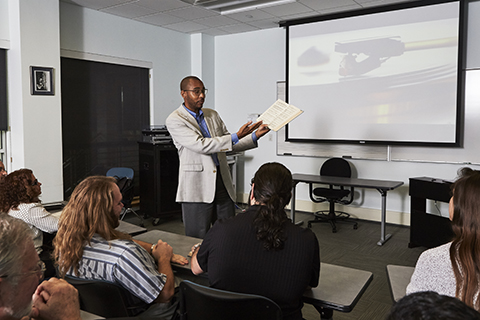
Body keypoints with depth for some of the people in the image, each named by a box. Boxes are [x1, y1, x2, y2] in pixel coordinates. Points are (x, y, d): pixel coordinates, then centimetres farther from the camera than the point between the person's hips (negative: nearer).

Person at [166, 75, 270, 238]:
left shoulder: (213, 115, 14)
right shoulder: (175, 120, -6)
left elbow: (228, 147, 17)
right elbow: (201, 145, -19)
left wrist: (254, 136, 3)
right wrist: (236, 136, -23)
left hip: (222, 182, 6)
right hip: (197, 188, -5)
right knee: (197, 241, 3)